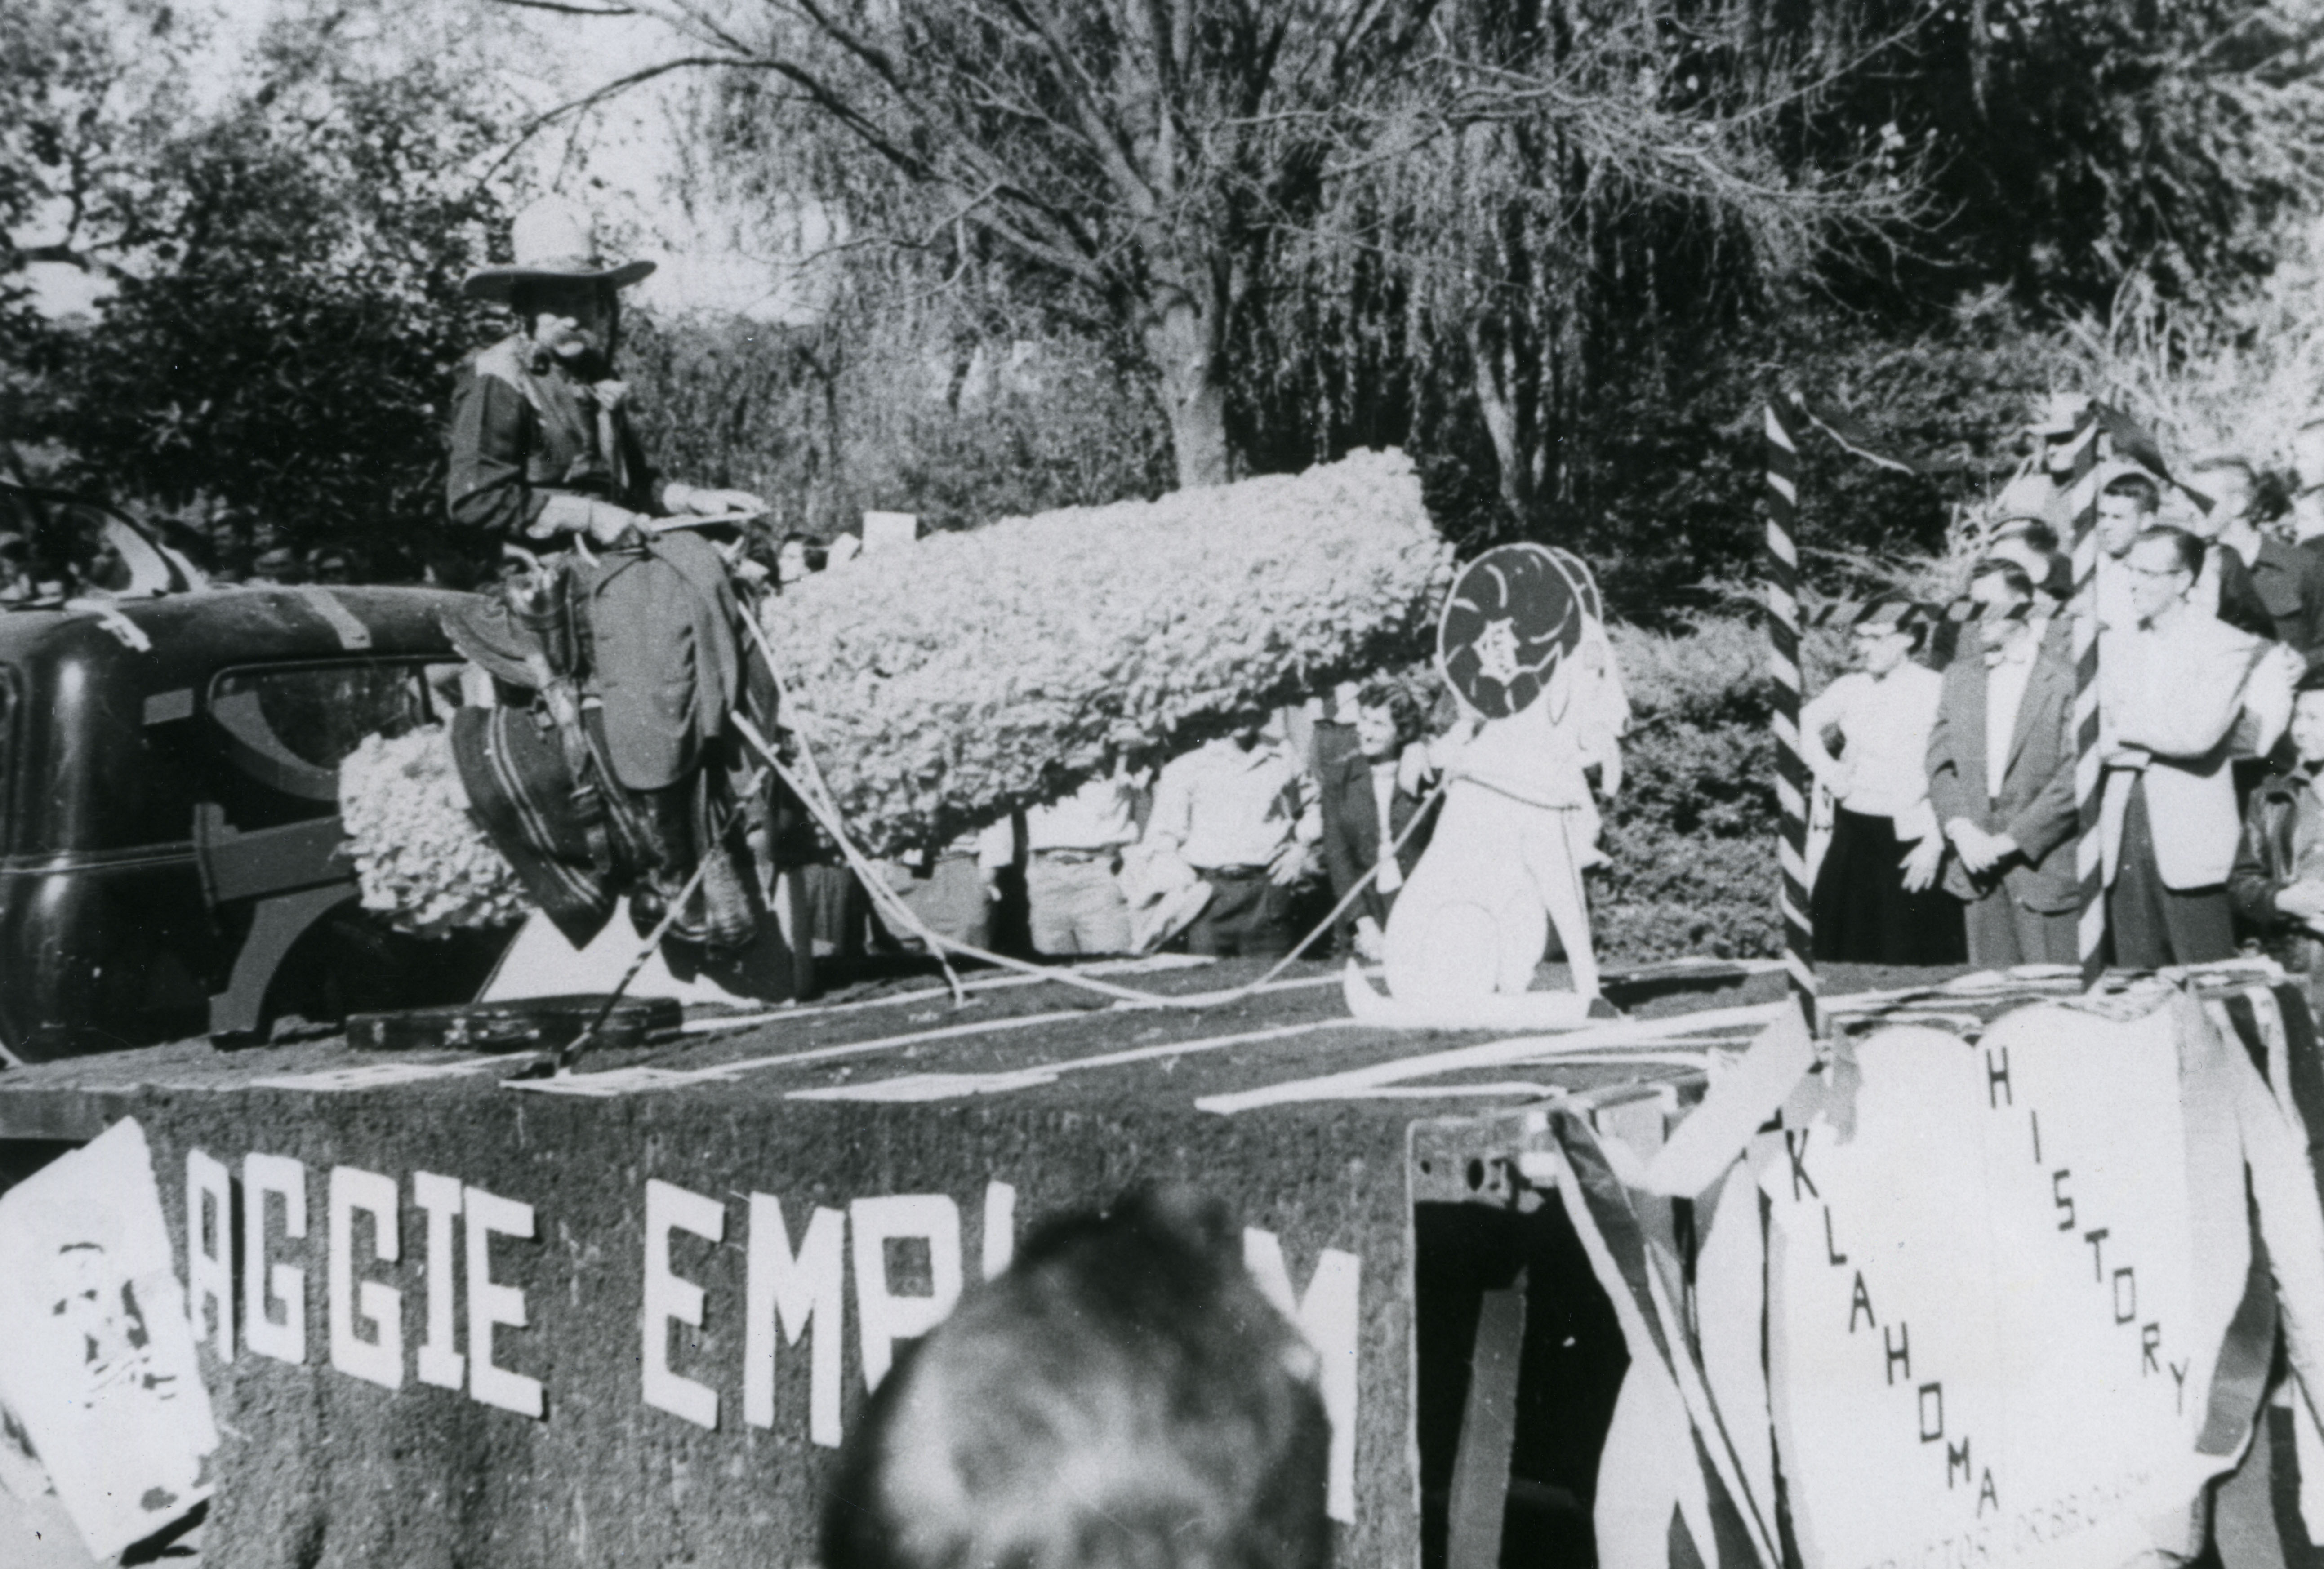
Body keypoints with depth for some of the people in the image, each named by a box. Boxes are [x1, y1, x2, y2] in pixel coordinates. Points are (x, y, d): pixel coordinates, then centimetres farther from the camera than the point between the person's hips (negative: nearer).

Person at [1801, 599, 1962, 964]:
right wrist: (1826, 769, 8)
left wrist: (1934, 845, -15)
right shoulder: (1851, 687, 5)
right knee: (1849, 949, 8)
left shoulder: (1935, 691, -11)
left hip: (1910, 838, -5)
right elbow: (1806, 724, 24)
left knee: (1910, 956, -2)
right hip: (1854, 834, 5)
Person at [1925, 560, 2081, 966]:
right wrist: (1960, 828, -7)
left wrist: (2011, 840, -13)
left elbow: (2072, 780, -11)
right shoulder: (1960, 677, 13)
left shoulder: (2066, 680, -6)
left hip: (2042, 865, -5)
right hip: (1976, 865, 5)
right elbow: (1940, 764, 9)